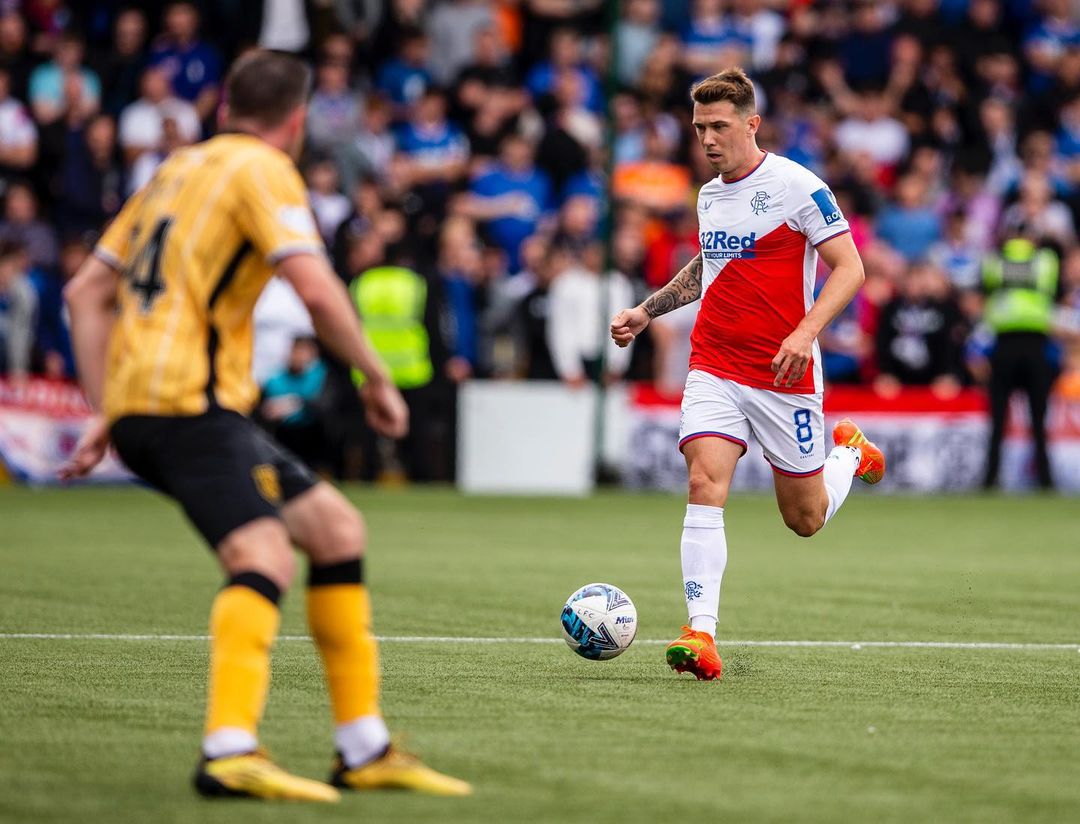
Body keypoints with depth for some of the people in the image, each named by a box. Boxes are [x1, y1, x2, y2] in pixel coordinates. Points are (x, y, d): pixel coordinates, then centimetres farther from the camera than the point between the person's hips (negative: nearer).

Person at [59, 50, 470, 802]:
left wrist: (106, 415, 20)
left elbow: (86, 293, 23)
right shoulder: (262, 169, -2)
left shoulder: (179, 169, 24)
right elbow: (317, 289, -15)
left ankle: (365, 750, 14)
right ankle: (229, 750, -43)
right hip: (188, 400, -9)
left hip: (136, 402, 9)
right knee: (264, 557, -24)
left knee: (335, 528, 13)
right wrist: (377, 375, -2)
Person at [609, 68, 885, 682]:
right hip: (714, 368, 4)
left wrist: (806, 331, -24)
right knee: (705, 482, -18)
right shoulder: (710, 194, 11)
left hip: (784, 373, -4)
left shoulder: (796, 187, -10)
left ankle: (852, 453, 41)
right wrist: (647, 311, 22)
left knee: (806, 519, 7)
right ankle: (702, 634, -24)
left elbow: (850, 268, -12)